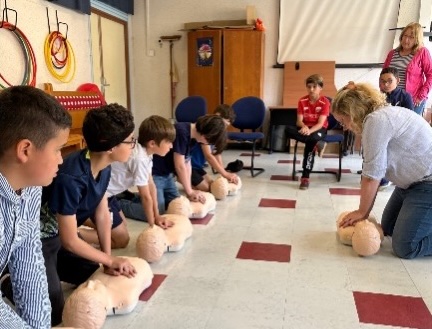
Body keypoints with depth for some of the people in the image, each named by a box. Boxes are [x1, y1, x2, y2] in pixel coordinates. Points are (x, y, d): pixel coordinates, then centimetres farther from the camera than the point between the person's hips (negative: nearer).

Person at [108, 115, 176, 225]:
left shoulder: (146, 152, -6)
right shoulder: (140, 159, -33)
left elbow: (151, 185, -3)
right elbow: (146, 196, -27)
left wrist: (157, 216, -5)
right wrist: (152, 223, -17)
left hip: (116, 189, 9)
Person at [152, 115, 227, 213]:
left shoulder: (189, 135, 3)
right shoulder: (182, 132, -26)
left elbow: (187, 165, 3)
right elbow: (180, 166, -22)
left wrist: (190, 191, -3)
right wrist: (190, 191, -12)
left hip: (167, 174, 10)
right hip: (154, 174, -9)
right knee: (158, 213, -16)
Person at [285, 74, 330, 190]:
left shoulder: (325, 102, -10)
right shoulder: (302, 101, -1)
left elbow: (321, 123, -17)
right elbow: (299, 120, -6)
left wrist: (310, 131, -36)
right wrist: (304, 127, -31)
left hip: (319, 129, -3)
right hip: (304, 128, 4)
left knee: (310, 142, -38)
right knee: (288, 129, -29)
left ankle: (305, 177, -32)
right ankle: (317, 144, -29)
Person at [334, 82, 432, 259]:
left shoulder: (376, 120, -23)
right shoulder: (382, 114, 7)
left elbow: (372, 175, -20)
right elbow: (377, 172, 3)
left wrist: (362, 212, -6)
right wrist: (364, 211, 0)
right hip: (413, 181, 10)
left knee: (405, 248, -10)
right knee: (388, 228, 17)